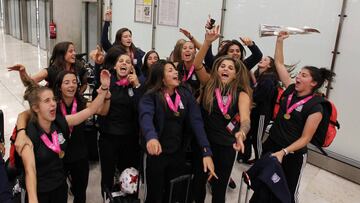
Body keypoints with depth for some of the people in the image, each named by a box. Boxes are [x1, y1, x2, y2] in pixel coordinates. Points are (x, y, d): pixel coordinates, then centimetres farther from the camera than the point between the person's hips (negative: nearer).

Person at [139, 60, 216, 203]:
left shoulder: (186, 94, -1)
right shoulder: (150, 96, -11)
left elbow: (196, 121, -10)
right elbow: (146, 116, -31)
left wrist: (206, 152, -20)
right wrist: (151, 137, -53)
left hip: (178, 154, 3)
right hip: (157, 154, -3)